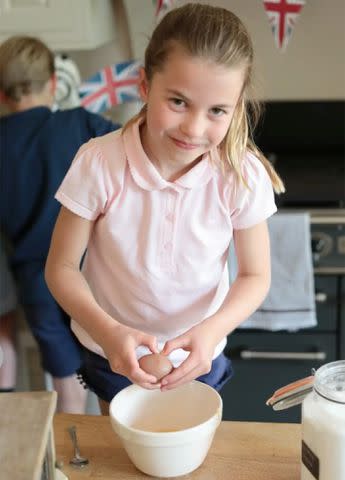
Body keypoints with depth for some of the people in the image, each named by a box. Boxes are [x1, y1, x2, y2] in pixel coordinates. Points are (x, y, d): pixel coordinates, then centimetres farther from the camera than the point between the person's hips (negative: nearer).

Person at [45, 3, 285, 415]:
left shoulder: (243, 176, -23)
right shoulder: (98, 164, -26)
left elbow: (255, 276, -11)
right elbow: (61, 267, -17)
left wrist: (210, 331, -29)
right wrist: (107, 331, -34)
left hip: (197, 358, 1)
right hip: (115, 353, 0)